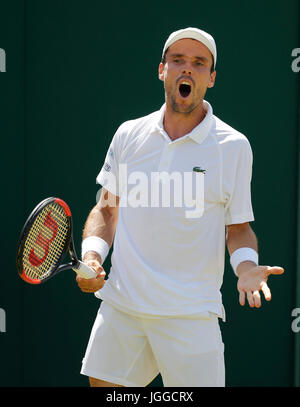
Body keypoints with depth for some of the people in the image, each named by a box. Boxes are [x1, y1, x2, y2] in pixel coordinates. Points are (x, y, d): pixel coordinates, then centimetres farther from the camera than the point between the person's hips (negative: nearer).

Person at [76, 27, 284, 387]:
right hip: (121, 304, 3)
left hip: (191, 315, -3)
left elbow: (238, 228, 5)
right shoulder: (128, 134, 7)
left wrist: (247, 268, -15)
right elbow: (107, 209, 14)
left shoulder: (233, 146, -1)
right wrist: (92, 256, -4)